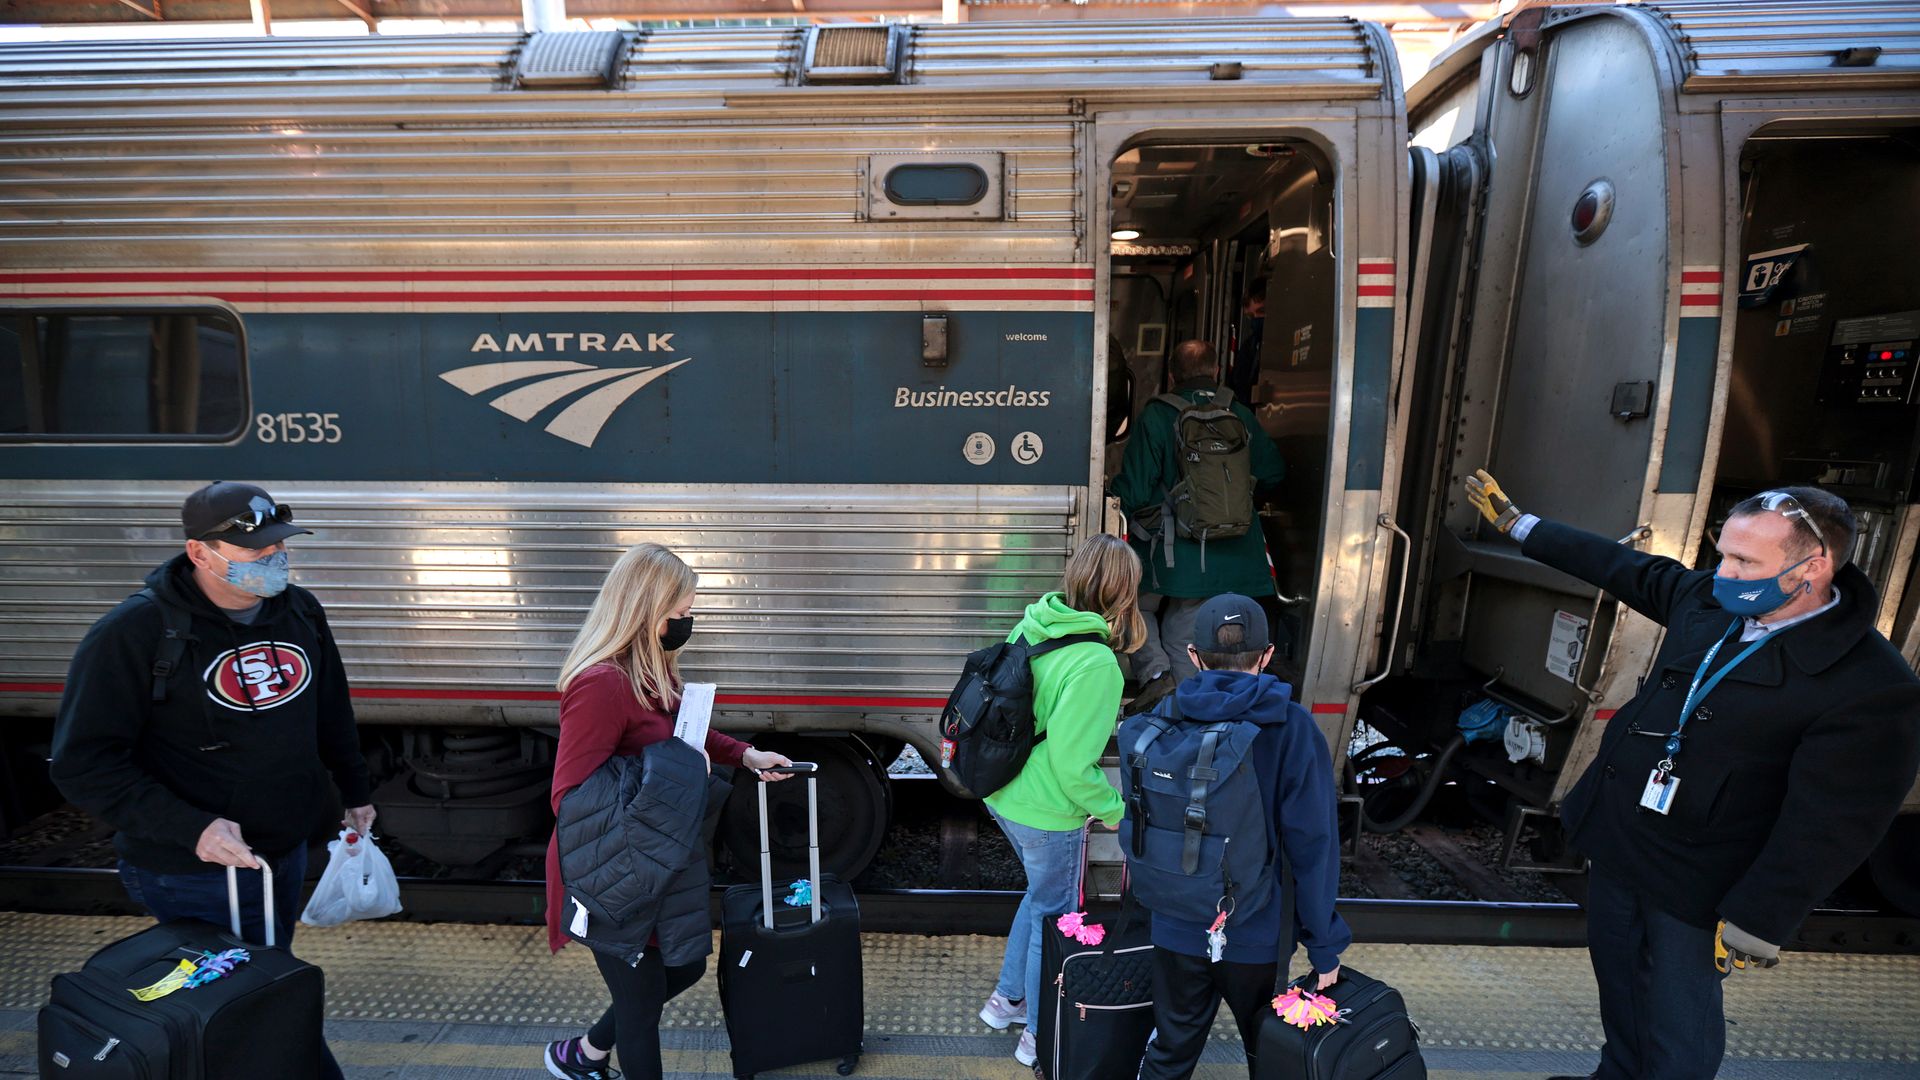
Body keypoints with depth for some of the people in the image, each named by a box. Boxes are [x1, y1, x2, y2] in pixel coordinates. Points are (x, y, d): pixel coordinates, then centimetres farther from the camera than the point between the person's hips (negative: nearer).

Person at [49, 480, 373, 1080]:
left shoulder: (300, 612, 0)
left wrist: (355, 792, 20)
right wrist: (191, 828, -25)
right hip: (196, 876, -6)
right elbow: (82, 764, -17)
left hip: (288, 856, 6)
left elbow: (332, 712, 15)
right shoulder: (132, 633, -17)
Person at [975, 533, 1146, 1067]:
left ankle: (1006, 999, 44)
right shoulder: (1096, 666, -28)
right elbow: (1072, 764, -26)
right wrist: (1115, 810, -9)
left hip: (1003, 794, 8)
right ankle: (1039, 1038, 34)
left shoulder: (1032, 625, -4)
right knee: (1053, 917, 15)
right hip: (1046, 814, -8)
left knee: (1041, 896, 29)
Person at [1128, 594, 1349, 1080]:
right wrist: (1324, 945, -6)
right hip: (1257, 932, -1)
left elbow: (1137, 822, -1)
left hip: (1176, 927, 2)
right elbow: (1313, 845, -15)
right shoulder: (1292, 730, -15)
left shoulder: (1163, 719, -8)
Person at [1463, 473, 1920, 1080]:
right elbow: (1619, 567, 11)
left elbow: (1824, 827, -22)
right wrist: (1517, 523, 18)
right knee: (1618, 985, 24)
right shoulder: (1708, 598, -5)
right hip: (1615, 844, 7)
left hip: (1695, 888, -7)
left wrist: (1755, 925, -18)